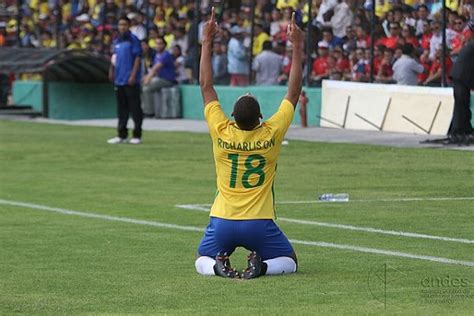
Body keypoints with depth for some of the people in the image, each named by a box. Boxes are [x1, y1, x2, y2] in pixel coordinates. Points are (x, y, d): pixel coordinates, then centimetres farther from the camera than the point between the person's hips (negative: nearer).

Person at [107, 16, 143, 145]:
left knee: (134, 108, -3)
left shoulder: (133, 40, -6)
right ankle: (122, 135, 15)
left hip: (131, 81, -7)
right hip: (119, 80, 7)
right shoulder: (116, 41, 15)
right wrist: (111, 71, 12)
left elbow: (137, 58, -11)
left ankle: (137, 135, 2)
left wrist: (133, 75, -17)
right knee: (121, 109, 10)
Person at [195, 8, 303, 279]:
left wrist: (207, 42, 4)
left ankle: (218, 264, -12)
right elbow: (294, 92, -2)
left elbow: (206, 87, 0)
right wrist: (298, 47, 2)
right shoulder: (272, 134, -11)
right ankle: (261, 265, -14)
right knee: (289, 262, 18)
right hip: (259, 223, -1)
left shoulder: (221, 133, -9)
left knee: (202, 261, 23)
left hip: (223, 222, 1)